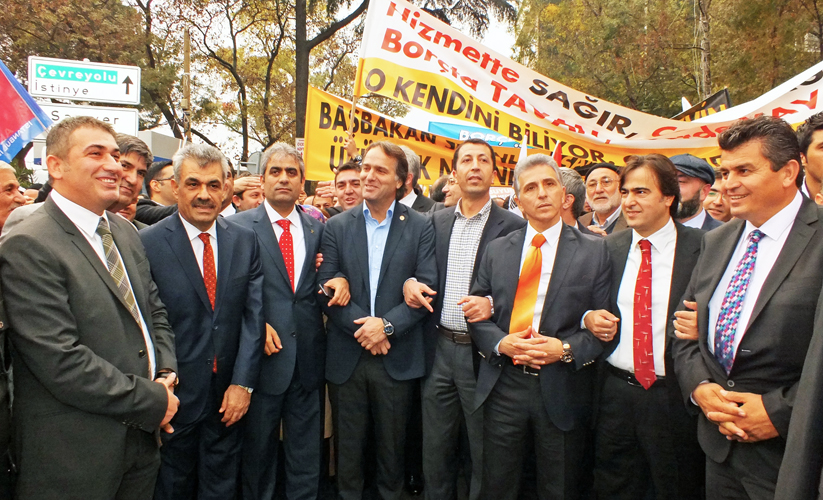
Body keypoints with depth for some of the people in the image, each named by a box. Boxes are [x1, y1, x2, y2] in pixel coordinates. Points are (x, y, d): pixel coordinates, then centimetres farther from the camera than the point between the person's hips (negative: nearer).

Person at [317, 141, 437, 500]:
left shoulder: (420, 227, -1)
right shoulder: (337, 227, 3)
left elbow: (426, 288, -7)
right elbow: (326, 290, -3)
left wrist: (386, 325, -17)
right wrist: (362, 328, -15)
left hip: (397, 358, -1)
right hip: (347, 356, 1)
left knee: (392, 444, 15)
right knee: (347, 445, 15)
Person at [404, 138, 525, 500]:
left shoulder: (513, 227, -5)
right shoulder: (437, 221, 9)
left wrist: (492, 304, -23)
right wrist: (410, 282, -4)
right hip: (439, 349, 4)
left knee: (484, 456, 11)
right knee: (435, 450, 16)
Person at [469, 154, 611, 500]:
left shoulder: (595, 251, -2)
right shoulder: (496, 250, 7)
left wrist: (566, 349, -19)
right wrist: (500, 342, -11)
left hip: (563, 390, -2)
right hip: (504, 385, 2)